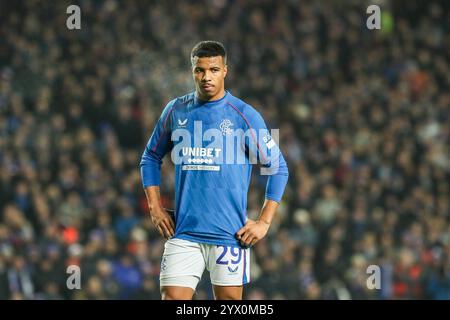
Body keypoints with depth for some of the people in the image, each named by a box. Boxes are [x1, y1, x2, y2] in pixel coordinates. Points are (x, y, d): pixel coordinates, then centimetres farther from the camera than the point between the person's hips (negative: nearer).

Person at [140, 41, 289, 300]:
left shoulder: (245, 115, -2)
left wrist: (264, 222, -5)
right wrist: (155, 209, 10)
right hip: (183, 233, 2)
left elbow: (278, 168, 2)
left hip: (230, 235, -2)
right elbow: (151, 158, 21)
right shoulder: (175, 111, 8)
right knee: (172, 297, -7)